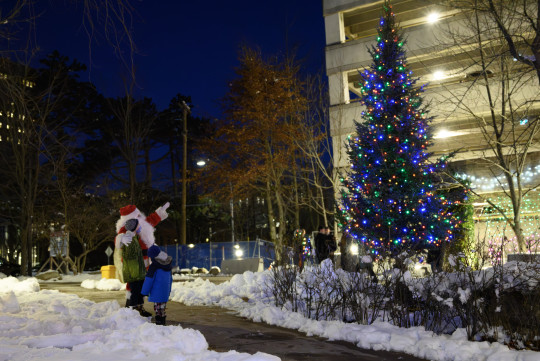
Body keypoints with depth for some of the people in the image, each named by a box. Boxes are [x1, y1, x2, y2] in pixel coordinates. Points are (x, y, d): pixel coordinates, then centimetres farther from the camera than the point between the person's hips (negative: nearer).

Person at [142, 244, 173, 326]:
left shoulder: (154, 266, -14)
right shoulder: (169, 264, 8)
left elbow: (149, 280, -11)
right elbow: (170, 278, 16)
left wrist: (144, 292, -3)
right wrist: (169, 290, 24)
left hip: (156, 292, -7)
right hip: (165, 291, 7)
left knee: (158, 308, -1)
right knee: (163, 307, 16)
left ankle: (159, 322, 0)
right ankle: (163, 321, 23)